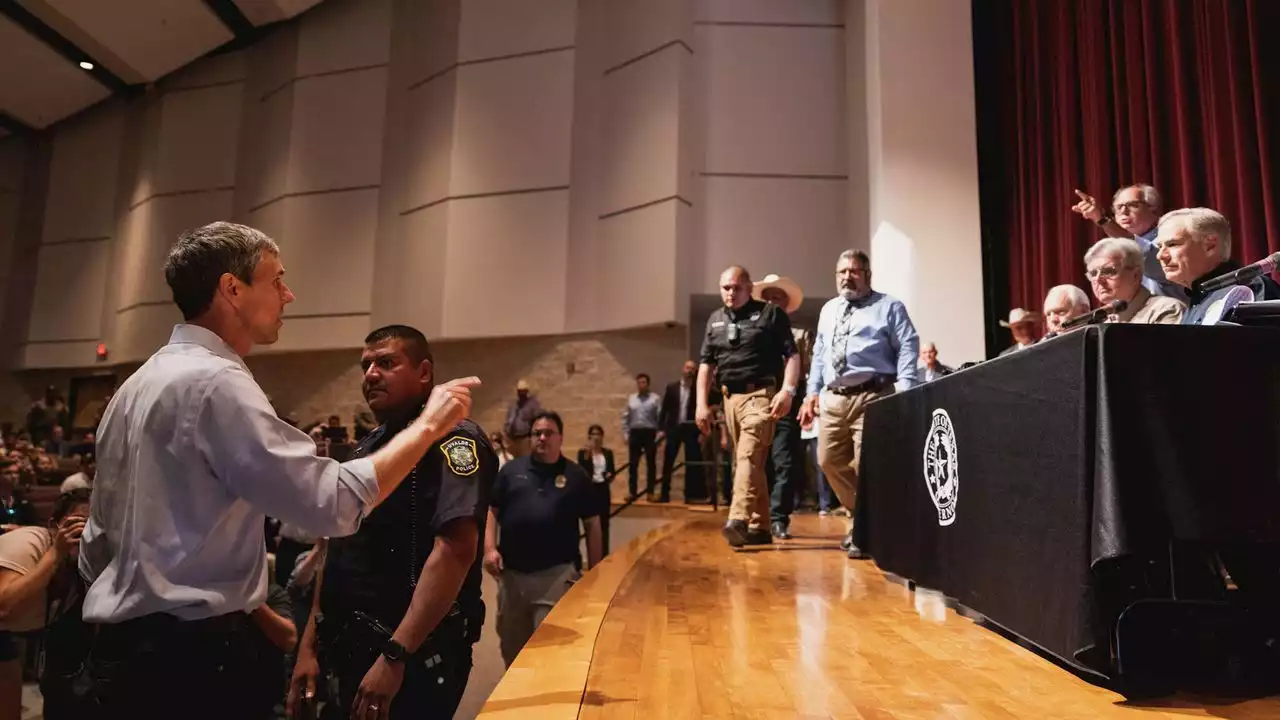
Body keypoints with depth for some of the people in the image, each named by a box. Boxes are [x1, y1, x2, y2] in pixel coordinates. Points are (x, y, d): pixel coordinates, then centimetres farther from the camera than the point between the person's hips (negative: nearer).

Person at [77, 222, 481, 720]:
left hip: (127, 642, 10)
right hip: (187, 651, -10)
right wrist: (429, 425, -18)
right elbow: (333, 503, -27)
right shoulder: (214, 382, -20)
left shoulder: (141, 382, 11)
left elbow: (98, 544, 16)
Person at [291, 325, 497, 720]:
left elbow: (455, 550, -26)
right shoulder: (368, 446, 11)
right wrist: (310, 644, 12)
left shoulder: (452, 440, -16)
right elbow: (339, 549, 15)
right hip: (351, 647, 8)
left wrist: (394, 655, -27)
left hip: (416, 655, -8)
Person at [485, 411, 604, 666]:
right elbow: (491, 510, 7)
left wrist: (593, 572, 2)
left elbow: (592, 525, 5)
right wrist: (490, 548, -7)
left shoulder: (576, 476, 3)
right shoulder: (511, 470, 6)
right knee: (511, 644, 19)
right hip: (512, 572, 3)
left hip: (558, 573, -3)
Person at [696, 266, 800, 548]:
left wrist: (788, 390, -18)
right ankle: (760, 526, 17)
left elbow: (792, 355, -4)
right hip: (730, 397, 6)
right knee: (749, 463, 10)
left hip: (761, 394, -6)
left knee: (748, 458, -20)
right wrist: (702, 403, 10)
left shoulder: (770, 313, 0)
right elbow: (706, 364, 17)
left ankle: (738, 522, -29)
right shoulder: (715, 320, 16)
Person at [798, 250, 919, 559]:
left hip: (872, 397, -6)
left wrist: (904, 393, -17)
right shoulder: (828, 310, 21)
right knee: (829, 461, 10)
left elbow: (908, 349, -5)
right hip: (833, 398, 6)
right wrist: (813, 391, 13)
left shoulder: (889, 307, 4)